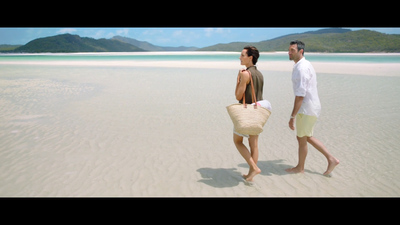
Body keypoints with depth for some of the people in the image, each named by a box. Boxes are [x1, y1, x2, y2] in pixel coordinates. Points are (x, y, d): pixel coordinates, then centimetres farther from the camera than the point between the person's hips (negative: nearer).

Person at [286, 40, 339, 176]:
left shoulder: (302, 68, -21)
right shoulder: (304, 65, 12)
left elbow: (300, 95, -26)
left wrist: (292, 116, -25)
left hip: (307, 110, -10)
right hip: (309, 108, 10)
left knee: (301, 139, 6)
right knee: (308, 137, 19)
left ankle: (300, 168, 25)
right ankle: (331, 159, 24)